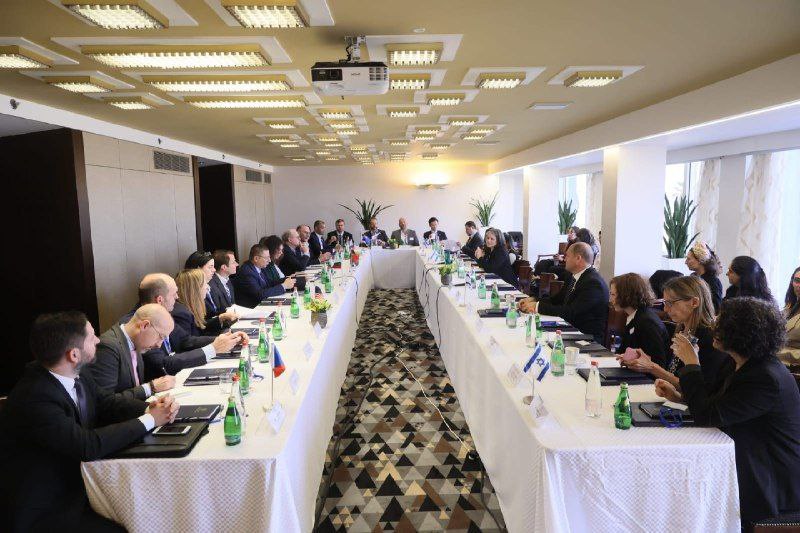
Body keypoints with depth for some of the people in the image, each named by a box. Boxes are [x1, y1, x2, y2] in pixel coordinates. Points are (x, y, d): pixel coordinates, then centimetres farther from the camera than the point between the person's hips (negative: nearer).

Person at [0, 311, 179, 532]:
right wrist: (150, 420, -21)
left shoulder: (76, 374, -6)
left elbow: (106, 401, 7)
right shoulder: (34, 399, -28)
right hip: (44, 511, -7)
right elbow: (89, 445, -30)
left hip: (77, 485, 7)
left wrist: (149, 408, -12)